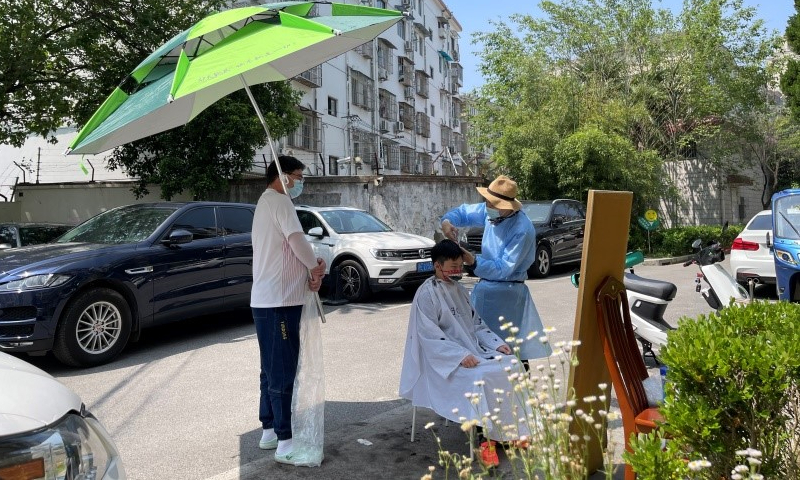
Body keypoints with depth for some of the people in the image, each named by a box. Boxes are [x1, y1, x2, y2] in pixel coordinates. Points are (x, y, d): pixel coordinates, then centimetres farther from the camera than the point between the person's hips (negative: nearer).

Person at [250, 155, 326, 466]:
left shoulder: (267, 202, 21)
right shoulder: (279, 200, -11)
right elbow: (297, 239, -21)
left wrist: (309, 269, 2)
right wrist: (316, 266, -3)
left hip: (269, 299, 11)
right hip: (278, 301, -11)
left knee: (272, 370, 17)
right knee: (282, 373, -6)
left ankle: (269, 431, 26)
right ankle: (285, 442, 0)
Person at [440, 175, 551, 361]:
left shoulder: (522, 230, -24)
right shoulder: (490, 212, -3)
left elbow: (503, 269, -25)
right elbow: (464, 212, 13)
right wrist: (447, 221, -9)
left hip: (506, 294, -8)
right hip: (485, 288, 8)